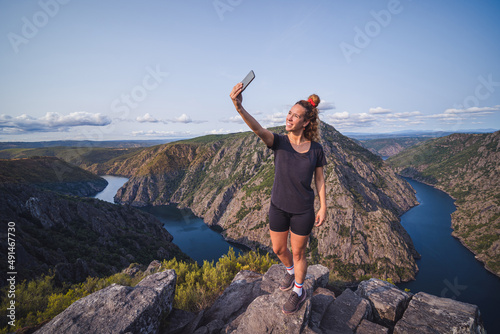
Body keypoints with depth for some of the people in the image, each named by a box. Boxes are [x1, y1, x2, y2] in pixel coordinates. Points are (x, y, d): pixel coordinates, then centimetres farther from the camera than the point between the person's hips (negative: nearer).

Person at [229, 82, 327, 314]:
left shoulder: (315, 148, -8)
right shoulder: (279, 142, -11)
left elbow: (319, 180, 0)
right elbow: (258, 129, -32)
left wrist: (323, 208, -2)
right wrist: (239, 107, -50)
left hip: (303, 210, -1)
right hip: (278, 207, 2)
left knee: (298, 253, 14)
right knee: (278, 249, 19)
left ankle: (298, 292, 41)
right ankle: (291, 271, 54)